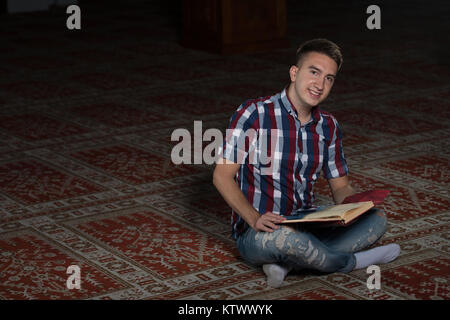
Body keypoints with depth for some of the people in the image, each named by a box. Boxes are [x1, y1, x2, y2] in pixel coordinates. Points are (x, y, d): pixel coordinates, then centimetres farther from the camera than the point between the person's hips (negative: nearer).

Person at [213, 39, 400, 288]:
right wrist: (255, 219, -26)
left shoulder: (328, 126, 6)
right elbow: (222, 176, -12)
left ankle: (287, 263, -20)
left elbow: (340, 186, 13)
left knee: (376, 219, -10)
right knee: (283, 236, -40)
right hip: (255, 233, -6)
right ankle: (353, 262, -10)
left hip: (305, 228, 6)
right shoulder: (254, 114, -11)